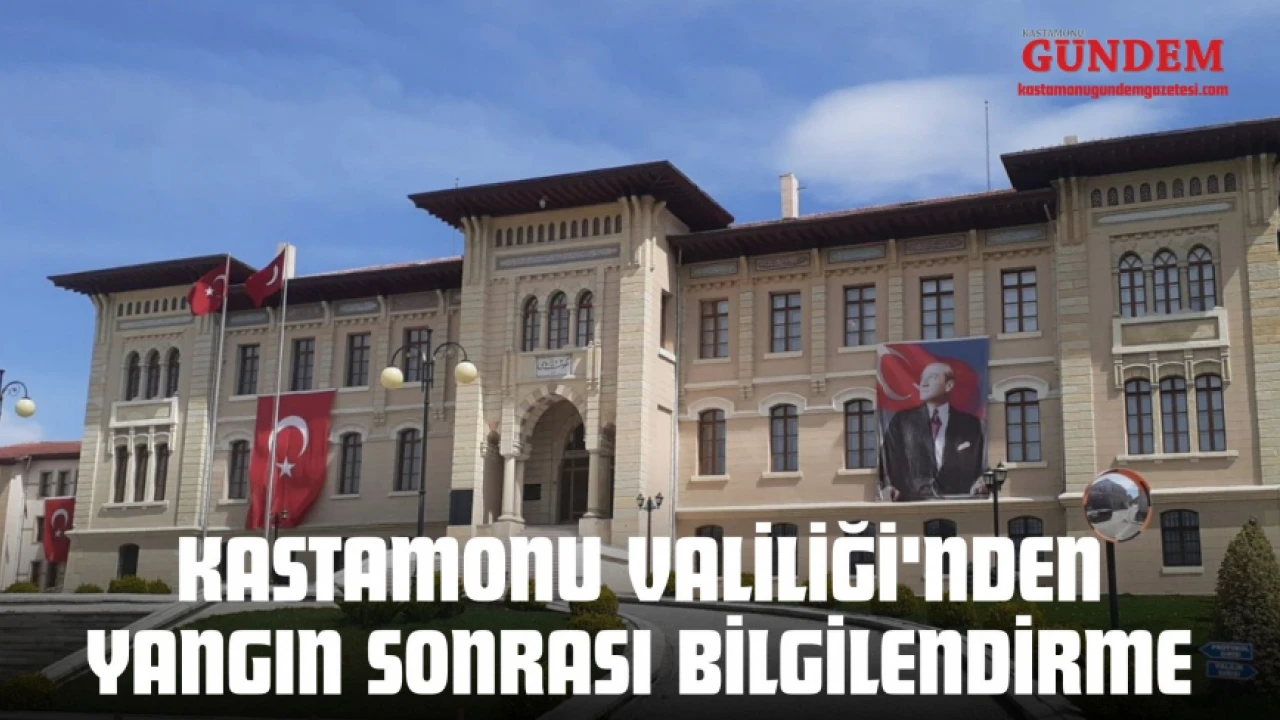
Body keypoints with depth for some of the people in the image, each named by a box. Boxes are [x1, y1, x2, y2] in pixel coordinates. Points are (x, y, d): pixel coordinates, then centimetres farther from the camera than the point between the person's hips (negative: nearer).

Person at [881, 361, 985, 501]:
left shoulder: (970, 424, 14)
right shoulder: (901, 421, 13)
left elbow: (979, 466, 12)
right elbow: (891, 462, 6)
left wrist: (980, 484, -9)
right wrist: (889, 487, -13)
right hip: (914, 501, -1)